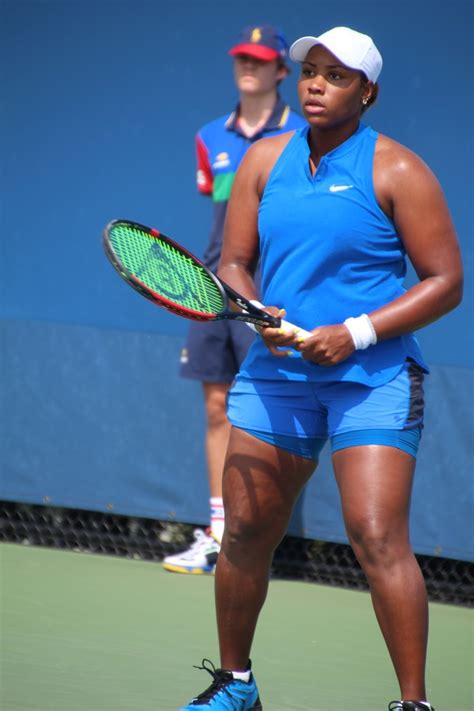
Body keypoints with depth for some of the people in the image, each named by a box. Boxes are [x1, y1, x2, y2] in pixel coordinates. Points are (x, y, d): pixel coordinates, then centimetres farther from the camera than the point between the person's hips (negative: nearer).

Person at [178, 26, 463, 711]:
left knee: (377, 539, -15)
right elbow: (233, 264, 12)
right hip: (275, 373, 5)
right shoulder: (265, 160, 9)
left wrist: (355, 333, -16)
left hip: (372, 376, -5)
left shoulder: (397, 171, -5)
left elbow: (445, 282, -6)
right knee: (245, 532, 7)